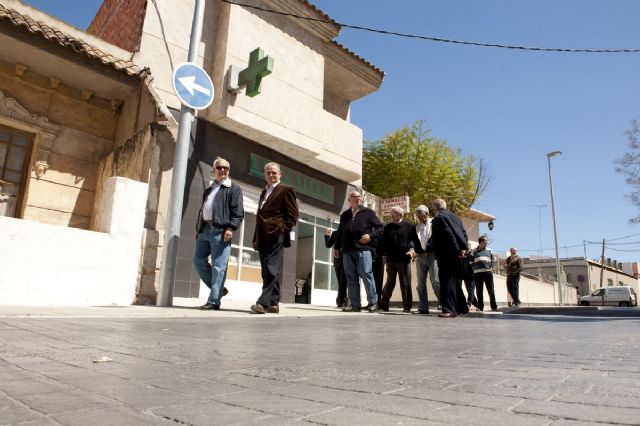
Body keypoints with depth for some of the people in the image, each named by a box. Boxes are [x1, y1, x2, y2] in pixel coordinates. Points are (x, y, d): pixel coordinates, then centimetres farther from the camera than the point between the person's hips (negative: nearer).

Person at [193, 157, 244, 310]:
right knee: (198, 260, 4)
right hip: (204, 229, 8)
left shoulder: (234, 188, 5)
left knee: (218, 266, -8)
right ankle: (218, 289, 18)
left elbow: (237, 212, -5)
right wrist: (198, 229, 20)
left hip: (221, 231, -7)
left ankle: (214, 301, -6)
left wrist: (231, 228, -18)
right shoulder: (208, 190, 26)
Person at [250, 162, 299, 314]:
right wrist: (256, 238, 17)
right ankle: (273, 303, 10)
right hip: (263, 237, 8)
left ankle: (264, 302, -17)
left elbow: (293, 215, -3)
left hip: (275, 236, -7)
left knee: (271, 270, -13)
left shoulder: (286, 190, 4)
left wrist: (282, 229, -15)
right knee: (267, 271, 6)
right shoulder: (264, 192, 26)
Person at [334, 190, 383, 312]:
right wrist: (337, 247, 20)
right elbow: (340, 232, 26)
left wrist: (371, 236, -10)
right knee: (351, 278, 4)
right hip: (347, 251, 4)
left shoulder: (368, 212, 8)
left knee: (366, 275, -8)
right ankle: (355, 304, 8)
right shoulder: (344, 215, 20)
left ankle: (373, 302, 2)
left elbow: (379, 227, 6)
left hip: (363, 249, -4)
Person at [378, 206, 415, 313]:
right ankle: (383, 303, 15)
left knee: (405, 283, 2)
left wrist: (412, 249, -14)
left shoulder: (408, 226, 4)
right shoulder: (388, 227, 12)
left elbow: (413, 239, 3)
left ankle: (407, 306, 9)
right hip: (390, 259, 2)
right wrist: (384, 255, 9)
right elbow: (384, 242, 14)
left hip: (404, 258, -2)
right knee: (390, 282, 6)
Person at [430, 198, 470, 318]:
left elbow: (449, 234, -16)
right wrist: (464, 248, 5)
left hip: (447, 254, -8)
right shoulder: (454, 216, 17)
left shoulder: (438, 217, -8)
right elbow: (464, 232, 11)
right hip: (457, 253, 8)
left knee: (447, 280, -8)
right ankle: (462, 308, 23)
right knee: (456, 280, 16)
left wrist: (457, 250, -14)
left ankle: (449, 309, -12)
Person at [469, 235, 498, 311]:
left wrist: (491, 268, 0)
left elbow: (493, 261, 15)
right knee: (479, 291, 1)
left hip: (488, 272, 1)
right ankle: (480, 307, 6)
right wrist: (474, 269, 0)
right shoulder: (474, 251, 11)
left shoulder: (489, 250, 15)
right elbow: (471, 262, 10)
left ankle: (494, 307, 6)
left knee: (491, 290, -1)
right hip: (477, 273, -1)